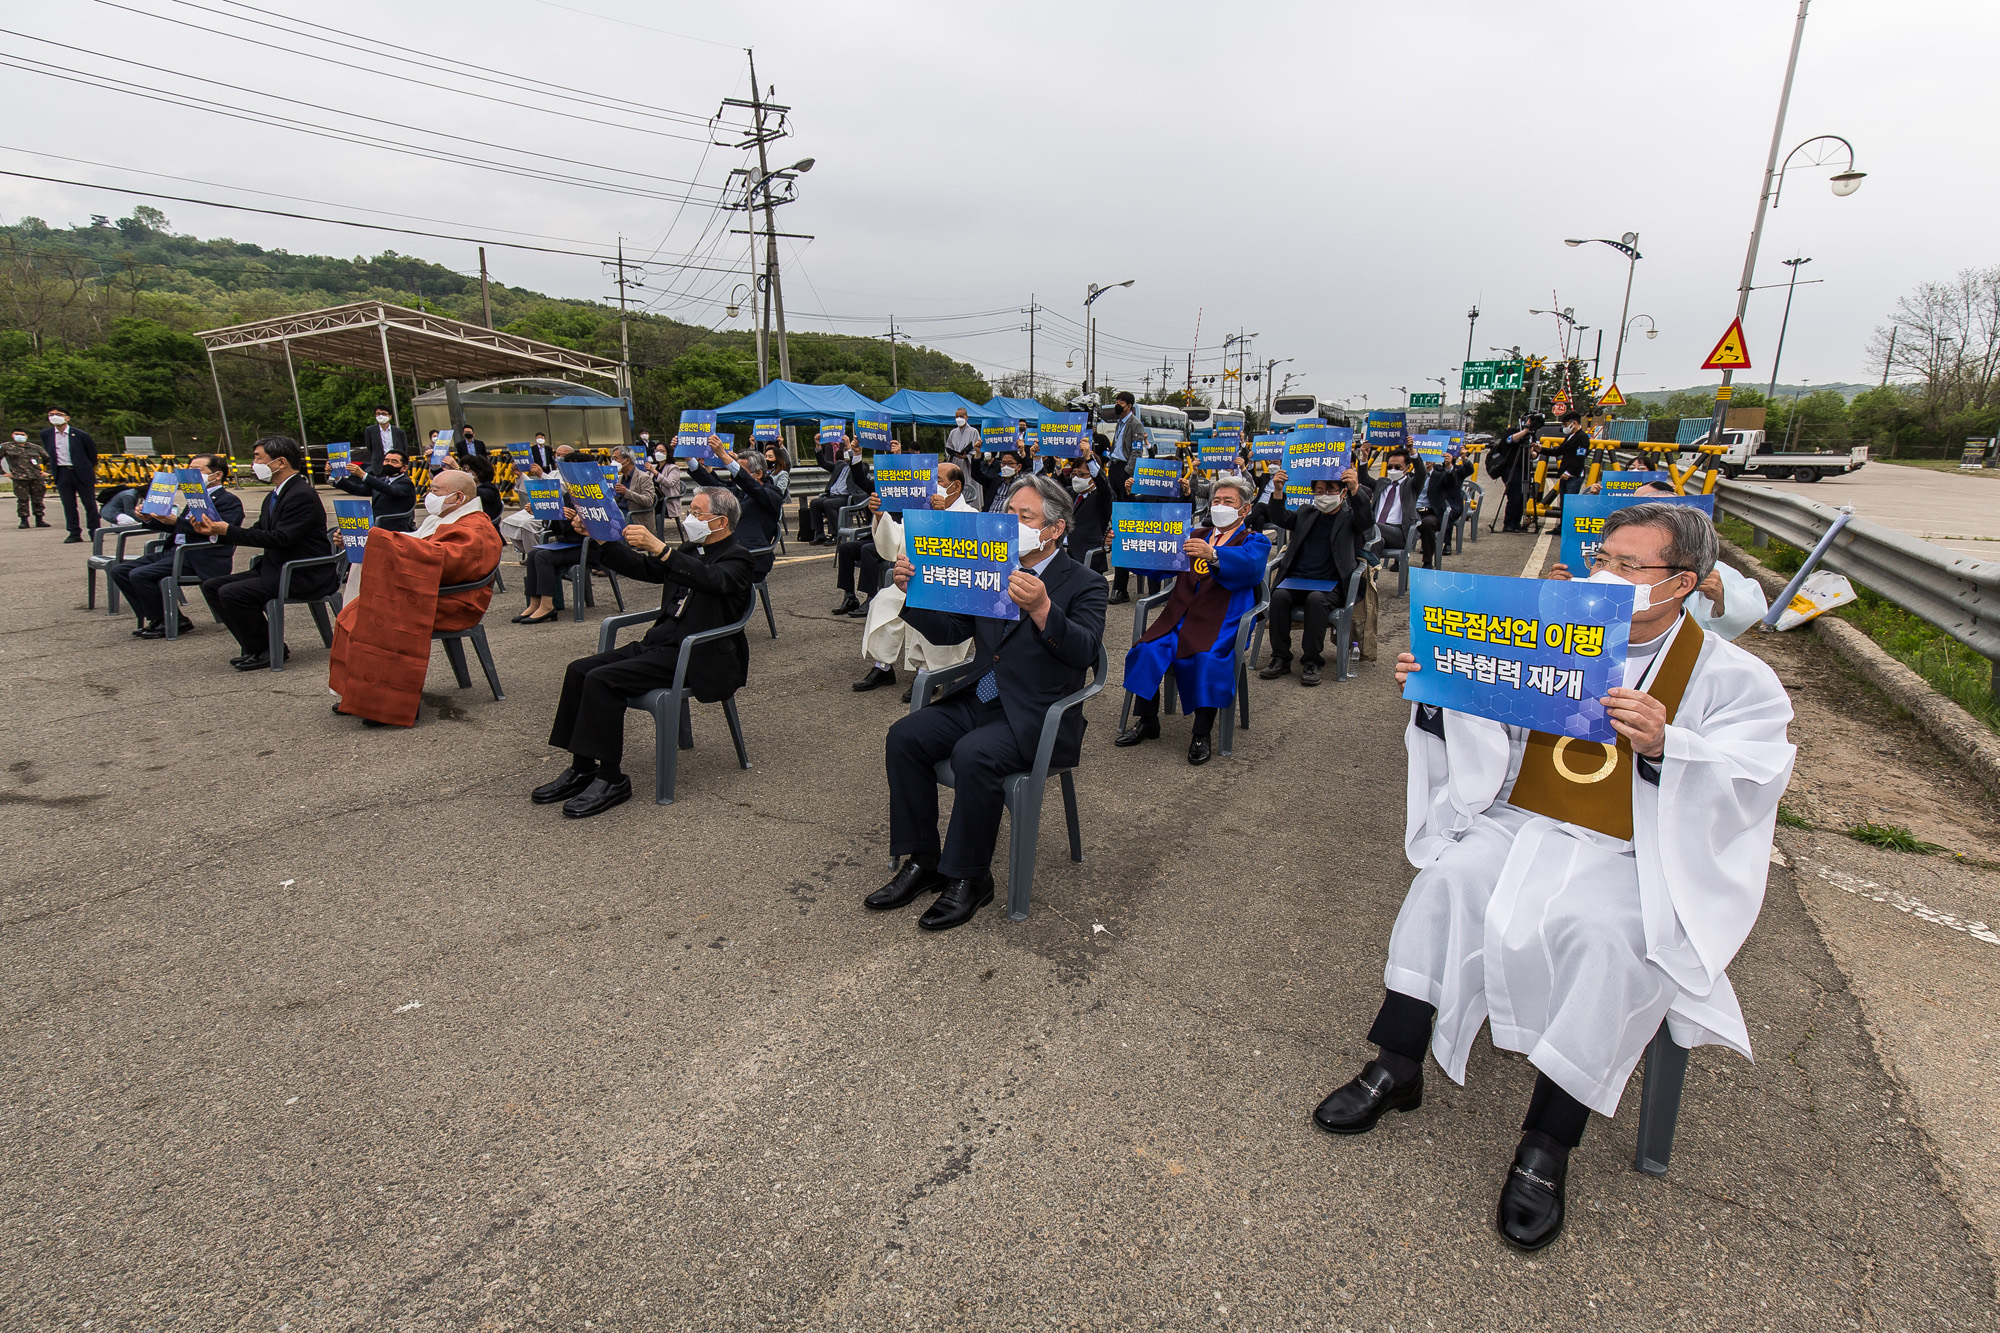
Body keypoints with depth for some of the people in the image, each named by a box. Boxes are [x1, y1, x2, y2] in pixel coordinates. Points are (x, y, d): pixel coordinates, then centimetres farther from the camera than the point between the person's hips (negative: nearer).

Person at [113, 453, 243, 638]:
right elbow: (179, 526, 27)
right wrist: (149, 519, 10)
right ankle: (153, 620, 8)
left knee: (140, 574, -22)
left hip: (200, 558, -10)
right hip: (175, 552, 10)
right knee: (119, 570, 4)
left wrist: (176, 521, -27)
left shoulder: (229, 501, -6)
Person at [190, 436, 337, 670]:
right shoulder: (274, 496, 16)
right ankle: (256, 645, 8)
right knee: (212, 586, 5)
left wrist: (229, 531, -19)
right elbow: (258, 532, 16)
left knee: (232, 593, -22)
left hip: (304, 576, -10)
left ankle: (267, 650, -4)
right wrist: (216, 531, 2)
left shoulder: (302, 495, -16)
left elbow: (280, 538, -24)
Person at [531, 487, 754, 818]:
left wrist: (657, 546, -39)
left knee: (602, 679, -22)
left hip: (694, 657, -9)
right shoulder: (691, 552, 20)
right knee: (579, 670, -4)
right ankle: (582, 768, 4)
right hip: (660, 643, 9)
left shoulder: (737, 558, -6)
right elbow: (639, 568, 18)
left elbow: (710, 579, -29)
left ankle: (612, 779, -13)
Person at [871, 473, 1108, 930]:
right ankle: (921, 861, -2)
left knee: (972, 755, -31)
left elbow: (1084, 651, -22)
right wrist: (914, 591, -5)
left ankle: (968, 878, -11)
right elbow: (947, 631, 13)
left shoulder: (1083, 584, -5)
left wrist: (1041, 609, -39)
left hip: (1035, 717, -6)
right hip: (978, 701, 6)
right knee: (904, 735, -14)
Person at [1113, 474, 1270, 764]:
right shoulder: (1196, 536, 27)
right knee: (1148, 650, -22)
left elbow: (1249, 565, -15)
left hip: (1222, 620, -4)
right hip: (1181, 615, 4)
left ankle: (1202, 735, -20)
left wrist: (1212, 554, -35)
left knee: (1207, 659, -33)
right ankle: (1146, 721, -8)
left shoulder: (1255, 541, 10)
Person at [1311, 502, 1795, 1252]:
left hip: (1633, 860, -2)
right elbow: (1480, 735, 9)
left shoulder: (1731, 678, 2)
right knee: (1446, 881, -22)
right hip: (1517, 825, 3)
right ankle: (1397, 1068, -11)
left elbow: (1752, 782, -11)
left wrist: (1664, 747, -29)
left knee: (1604, 939, -30)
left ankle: (1548, 1144, -15)